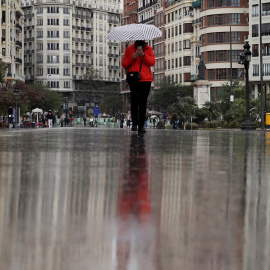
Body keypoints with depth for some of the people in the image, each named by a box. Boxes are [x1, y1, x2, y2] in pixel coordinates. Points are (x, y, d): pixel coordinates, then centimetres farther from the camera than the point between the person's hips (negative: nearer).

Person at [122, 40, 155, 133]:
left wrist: (143, 55, -13)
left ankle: (141, 125, 3)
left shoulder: (149, 49, 13)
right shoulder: (129, 49, 12)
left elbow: (152, 62, 0)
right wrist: (132, 58, -6)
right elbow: (124, 65, 10)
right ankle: (134, 123, -6)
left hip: (146, 80, 1)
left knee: (143, 102, 0)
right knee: (134, 98, -16)